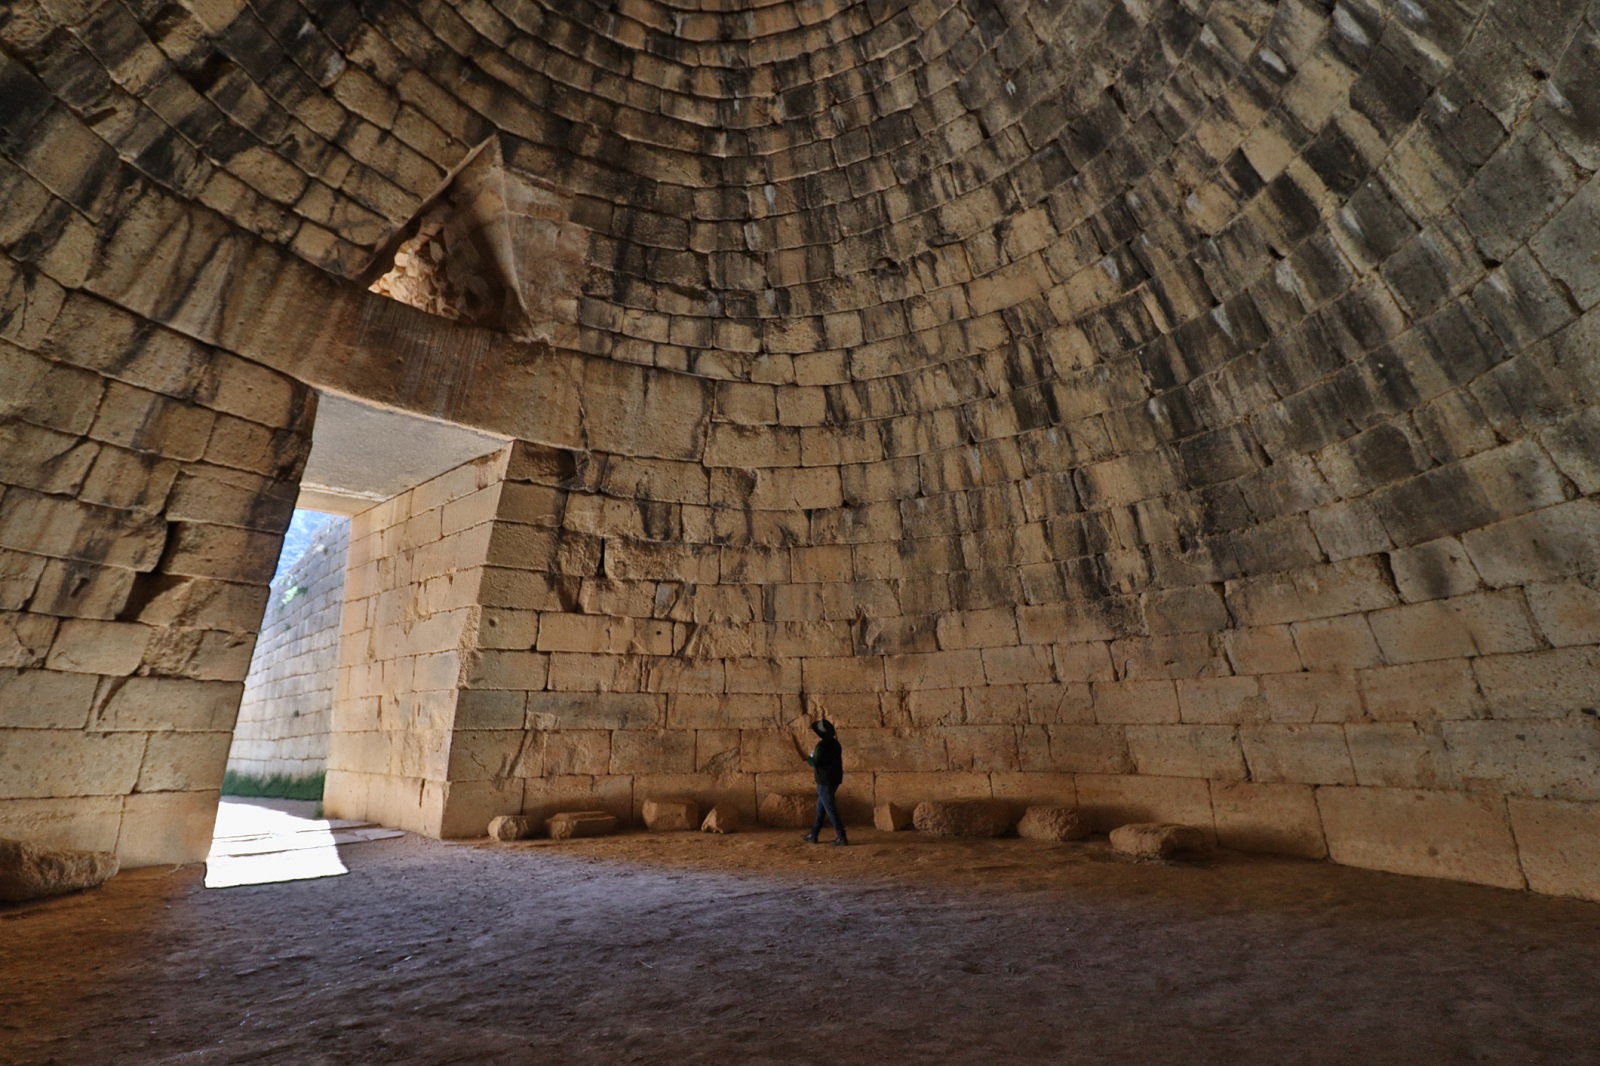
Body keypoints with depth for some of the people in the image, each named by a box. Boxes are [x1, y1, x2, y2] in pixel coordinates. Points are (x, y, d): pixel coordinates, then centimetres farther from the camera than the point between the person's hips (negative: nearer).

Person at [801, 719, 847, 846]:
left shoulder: (822, 745, -19)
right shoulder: (834, 743, 8)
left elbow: (816, 762, -21)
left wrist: (809, 758, -1)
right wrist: (816, 768, 24)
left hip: (825, 782, -9)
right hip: (834, 779, 9)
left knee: (830, 809, -2)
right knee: (820, 808, 17)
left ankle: (841, 838, 0)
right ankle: (813, 835, 26)